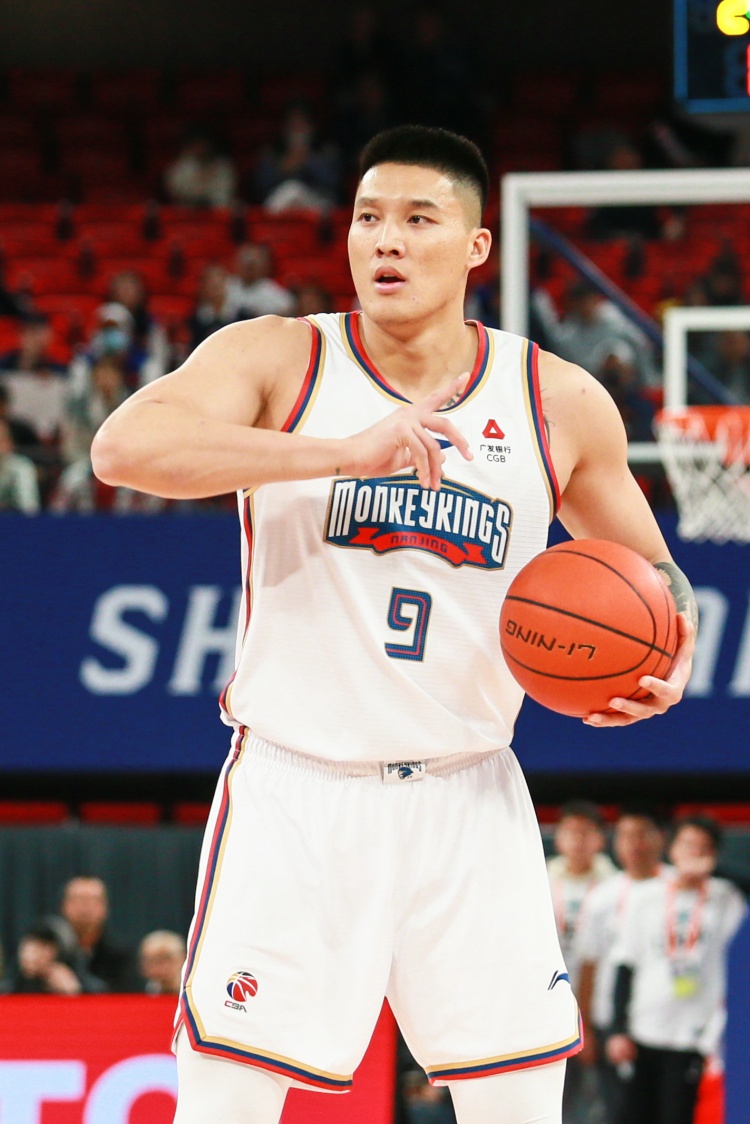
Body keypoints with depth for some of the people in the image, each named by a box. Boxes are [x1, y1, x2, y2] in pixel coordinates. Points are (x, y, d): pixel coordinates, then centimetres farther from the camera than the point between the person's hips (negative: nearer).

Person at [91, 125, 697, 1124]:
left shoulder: (562, 404, 3)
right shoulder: (278, 360, -5)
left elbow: (649, 568, 19)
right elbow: (124, 446, -24)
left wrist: (670, 656, -5)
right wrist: (342, 451, -32)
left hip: (468, 798, 2)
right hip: (296, 789, -2)